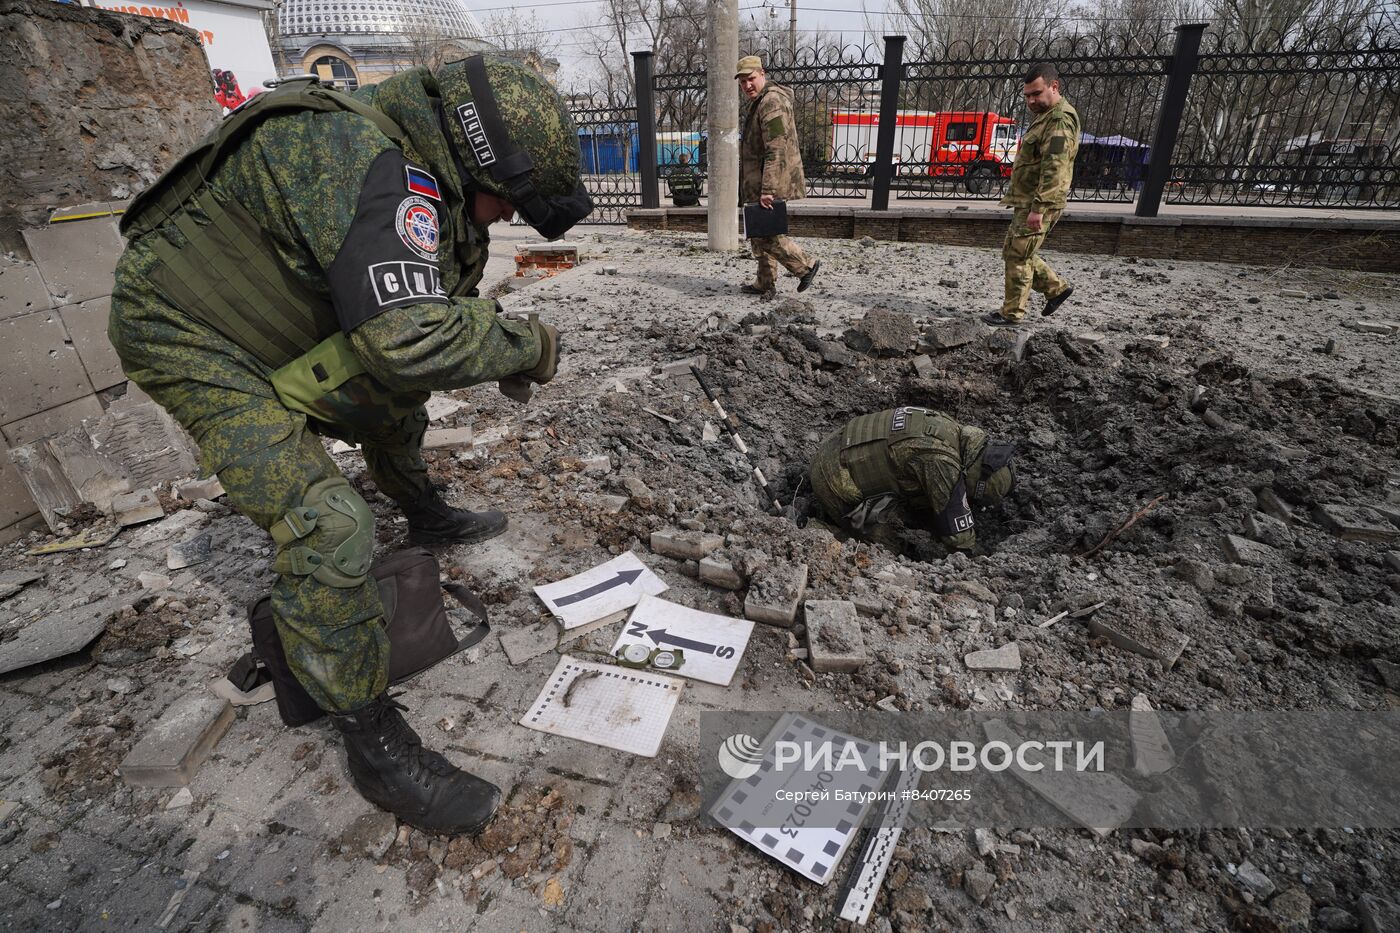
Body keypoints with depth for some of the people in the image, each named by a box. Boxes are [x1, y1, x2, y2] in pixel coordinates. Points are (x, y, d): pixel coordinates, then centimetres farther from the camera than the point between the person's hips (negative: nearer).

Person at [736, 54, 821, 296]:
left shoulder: (772, 103, -16)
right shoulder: (759, 102, 18)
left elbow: (776, 152, -25)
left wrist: (767, 190, -30)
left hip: (770, 184, -10)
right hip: (760, 184, 10)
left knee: (766, 234, -7)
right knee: (759, 233, 14)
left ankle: (806, 266, 4)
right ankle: (765, 283, 22)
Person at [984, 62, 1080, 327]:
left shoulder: (1060, 119, -14)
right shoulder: (1045, 117, 19)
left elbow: (1054, 168, -24)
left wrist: (1038, 208, -30)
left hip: (1038, 204, -10)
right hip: (1027, 202, 10)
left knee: (1018, 256, -6)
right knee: (1013, 252, 16)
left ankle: (1012, 314, 2)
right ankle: (1057, 288, 24)